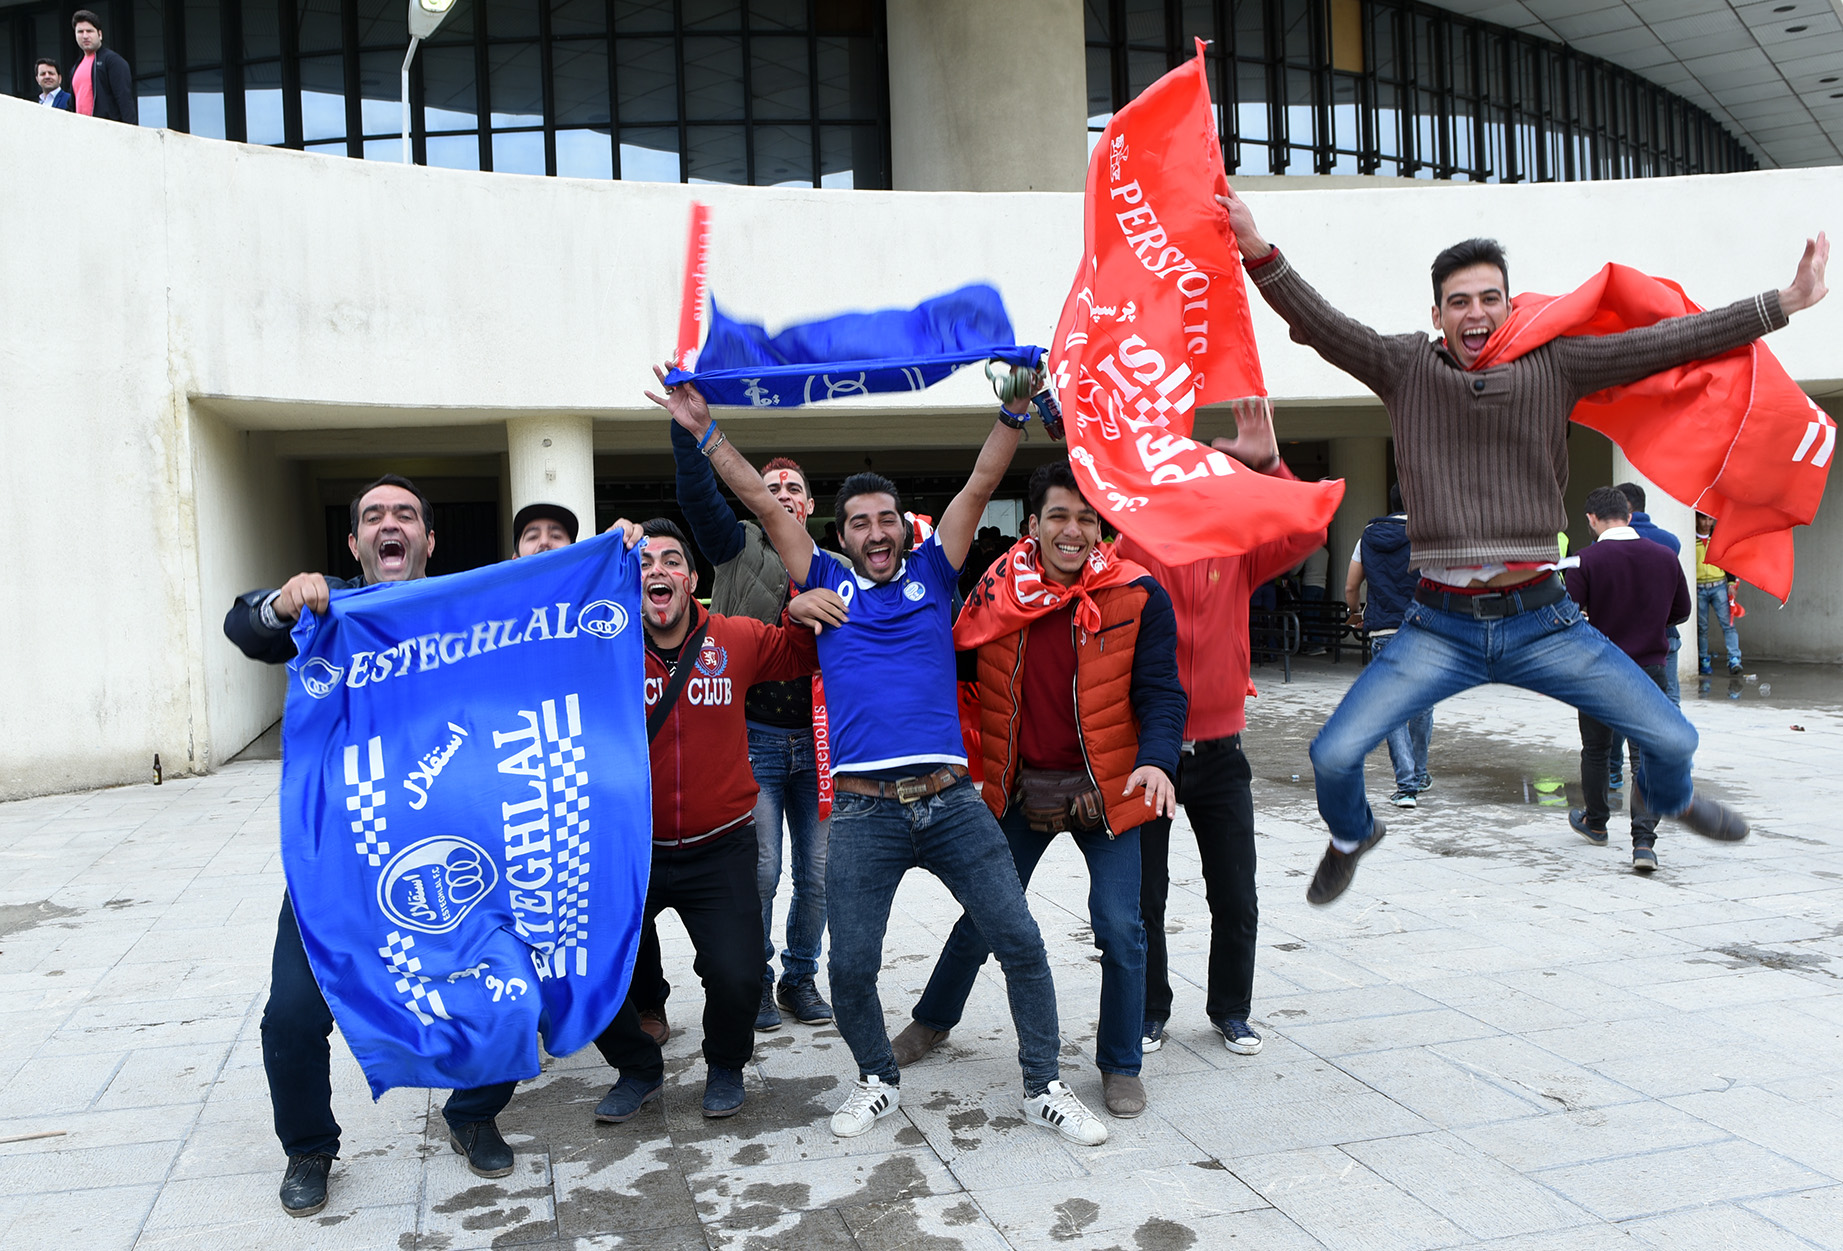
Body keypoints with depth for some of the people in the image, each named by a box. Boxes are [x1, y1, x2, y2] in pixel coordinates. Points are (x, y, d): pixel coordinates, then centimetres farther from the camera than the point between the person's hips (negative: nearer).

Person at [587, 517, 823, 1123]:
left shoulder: (737, 639, -2)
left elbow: (807, 651, 12)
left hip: (719, 850, 0)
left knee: (736, 976, -13)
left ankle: (725, 1065, 22)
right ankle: (639, 1067, 28)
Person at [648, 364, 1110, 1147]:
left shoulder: (931, 574, 12)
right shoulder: (828, 584, 11)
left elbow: (980, 486, 7)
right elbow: (764, 505, 8)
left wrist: (1015, 408, -2)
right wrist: (704, 433, 6)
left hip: (952, 800, 1)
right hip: (864, 810, 0)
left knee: (1020, 942, 1)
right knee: (851, 964, 2)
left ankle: (1044, 1088, 19)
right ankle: (878, 1081, 29)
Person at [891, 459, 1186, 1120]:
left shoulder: (1138, 595, -11)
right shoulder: (996, 590, -6)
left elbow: (1160, 691, -14)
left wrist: (1156, 760, -30)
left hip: (1103, 788, -2)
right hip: (1019, 788, 2)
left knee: (1120, 927, -4)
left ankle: (1121, 1065, 19)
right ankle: (933, 1019, 40)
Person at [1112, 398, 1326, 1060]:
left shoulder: (1238, 553, 2)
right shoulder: (1130, 552, -3)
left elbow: (1309, 529, -9)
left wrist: (1270, 465, -19)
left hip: (1219, 751, 2)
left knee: (1235, 898, 10)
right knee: (1144, 897, 8)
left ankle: (1231, 1010, 30)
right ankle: (1149, 1011, 27)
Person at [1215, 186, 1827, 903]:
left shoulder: (1554, 366, 3)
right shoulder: (1406, 368, 0)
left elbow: (1671, 342, 0)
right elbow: (1319, 325, -13)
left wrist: (1783, 303, -6)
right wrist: (1257, 252, -26)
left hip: (1540, 622, 2)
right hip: (1440, 627, -1)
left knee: (1672, 739, 5)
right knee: (1333, 755, -10)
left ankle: (1671, 798, 45)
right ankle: (1353, 835, 26)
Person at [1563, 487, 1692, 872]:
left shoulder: (1586, 560, -13)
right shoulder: (1666, 556, 0)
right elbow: (1681, 612, 12)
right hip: (1650, 668, 2)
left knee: (1595, 750, 17)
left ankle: (1595, 823, 35)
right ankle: (1644, 841, -10)